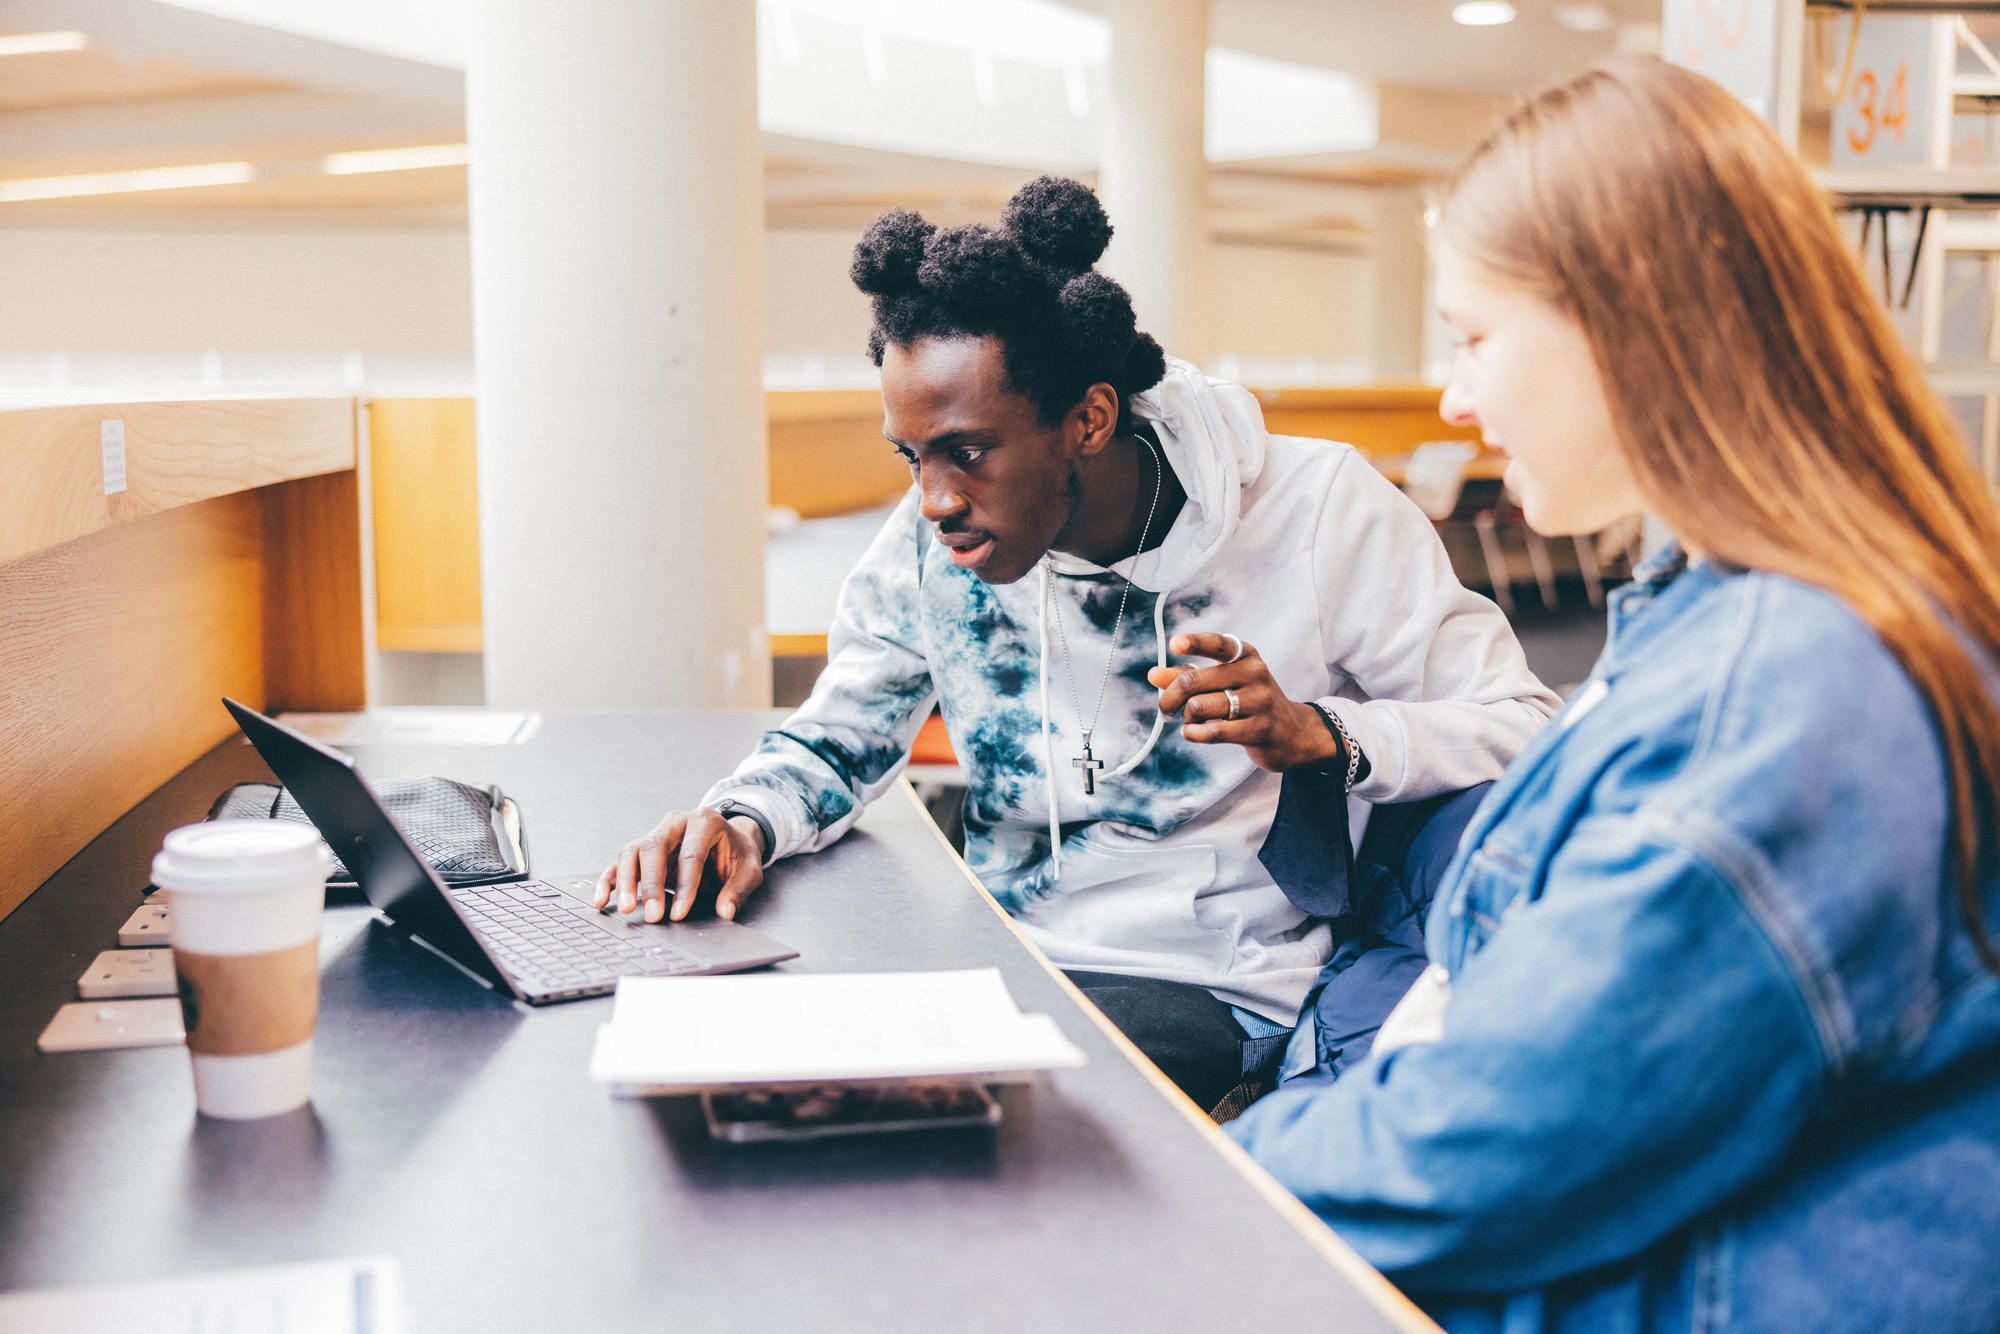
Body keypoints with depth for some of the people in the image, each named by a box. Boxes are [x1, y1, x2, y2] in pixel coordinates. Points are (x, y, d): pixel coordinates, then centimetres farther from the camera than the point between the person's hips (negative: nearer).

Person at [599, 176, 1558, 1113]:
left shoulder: (1316, 512, -10)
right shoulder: (933, 544, -1)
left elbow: (1521, 725, -5)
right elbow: (838, 740, 12)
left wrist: (1316, 735, -23)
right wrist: (744, 823, -11)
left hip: (1207, 989, -4)